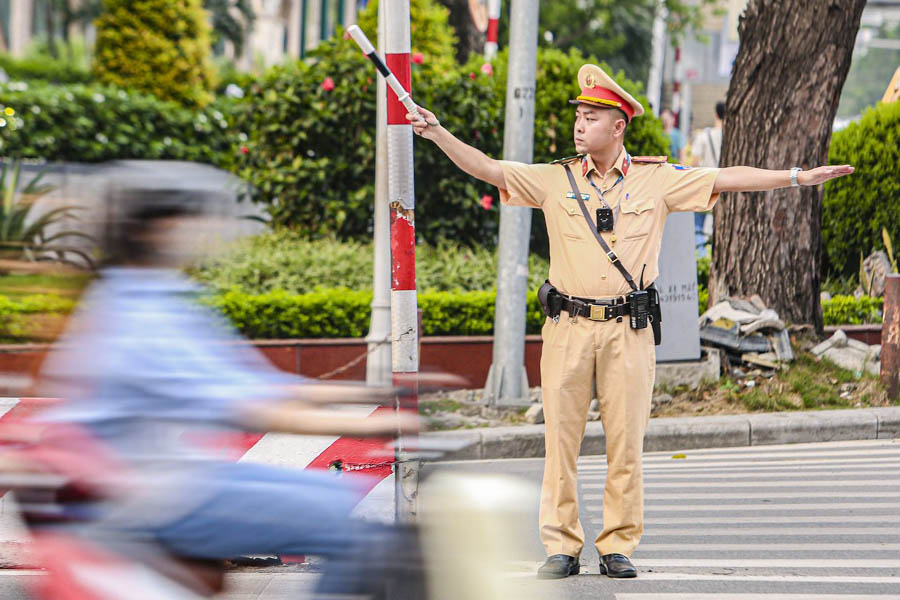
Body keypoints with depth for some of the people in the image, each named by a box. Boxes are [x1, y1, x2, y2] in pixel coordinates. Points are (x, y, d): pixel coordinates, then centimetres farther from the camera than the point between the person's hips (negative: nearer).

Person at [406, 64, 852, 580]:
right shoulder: (554, 180, 7)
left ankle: (619, 547, 9)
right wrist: (438, 134, -2)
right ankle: (562, 547, 6)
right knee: (561, 438, 0)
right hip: (569, 325, 1)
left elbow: (727, 179, 5)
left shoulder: (657, 180, 6)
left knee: (626, 440, 0)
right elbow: (486, 168, 7)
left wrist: (798, 177, 1)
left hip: (629, 329, -1)